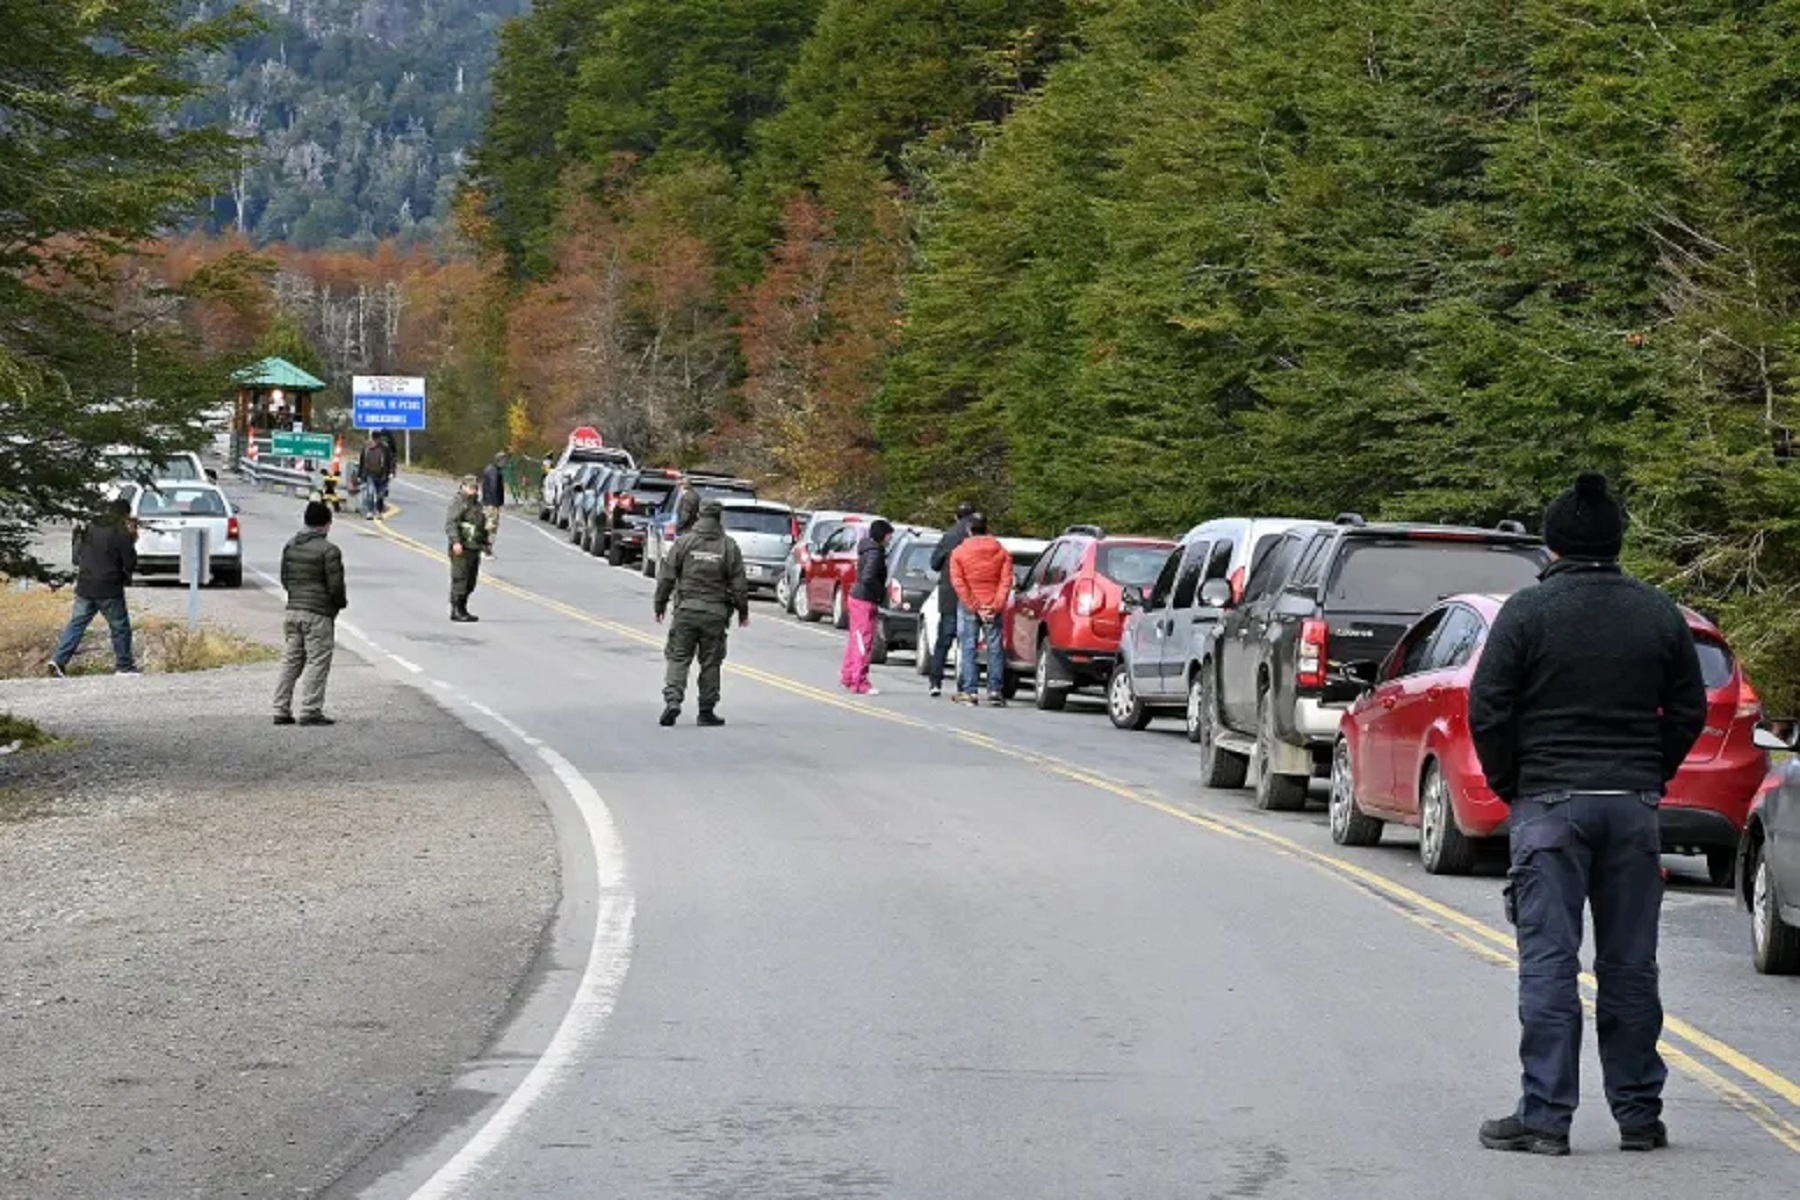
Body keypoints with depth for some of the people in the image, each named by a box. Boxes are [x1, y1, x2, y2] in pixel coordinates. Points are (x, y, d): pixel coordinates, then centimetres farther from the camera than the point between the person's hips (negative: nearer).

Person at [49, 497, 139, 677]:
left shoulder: (90, 529, 7)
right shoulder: (121, 535, -12)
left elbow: (78, 556, 16)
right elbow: (130, 565, -8)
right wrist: (131, 543, 3)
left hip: (84, 587, 5)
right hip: (109, 590, -5)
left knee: (76, 623, 9)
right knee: (120, 627, 8)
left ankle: (59, 660, -1)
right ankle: (124, 666, 14)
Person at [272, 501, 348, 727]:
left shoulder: (290, 546, 8)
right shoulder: (329, 551, -14)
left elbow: (284, 579, 14)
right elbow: (336, 586, -14)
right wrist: (342, 603, 5)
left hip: (292, 611, 7)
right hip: (318, 614, -7)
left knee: (290, 661, 12)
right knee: (317, 662, -2)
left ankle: (281, 710, 12)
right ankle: (310, 711, -5)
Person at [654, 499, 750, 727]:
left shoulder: (683, 543, -1)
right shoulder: (729, 547, -1)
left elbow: (666, 577, 0)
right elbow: (739, 584, 2)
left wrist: (660, 604, 10)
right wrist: (743, 611, 13)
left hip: (686, 610, 0)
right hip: (716, 613, 0)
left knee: (678, 658, 4)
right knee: (711, 663, 8)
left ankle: (672, 700, -14)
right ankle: (707, 710, 10)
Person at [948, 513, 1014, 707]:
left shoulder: (958, 553, -1)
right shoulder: (1001, 552, 4)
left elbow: (958, 583, -8)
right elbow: (1006, 581, -4)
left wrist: (974, 607, -9)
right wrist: (996, 607, -8)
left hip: (968, 607, -1)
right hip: (992, 607, 1)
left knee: (967, 648, 1)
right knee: (995, 648, 4)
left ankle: (969, 691, -3)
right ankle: (995, 690, -2)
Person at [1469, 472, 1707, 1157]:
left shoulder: (1527, 612, -7)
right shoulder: (1657, 614, 5)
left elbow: (1488, 713, -7)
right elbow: (1689, 712, 10)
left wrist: (1509, 786, 6)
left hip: (1550, 805, -3)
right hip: (1635, 806, 3)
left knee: (1548, 964, -2)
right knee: (1630, 965, 9)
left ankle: (1545, 1115, -4)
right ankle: (1638, 1113, 13)